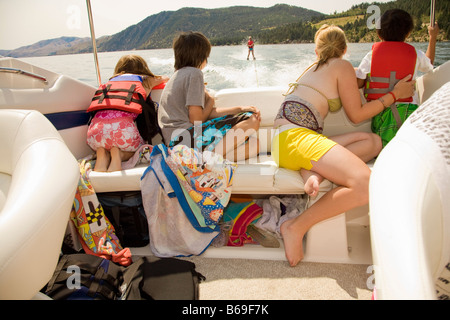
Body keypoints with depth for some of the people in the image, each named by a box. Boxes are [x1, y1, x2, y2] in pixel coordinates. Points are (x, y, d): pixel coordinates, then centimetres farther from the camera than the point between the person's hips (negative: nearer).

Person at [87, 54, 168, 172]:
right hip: (122, 126, -3)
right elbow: (165, 79, 48)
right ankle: (120, 154, -5)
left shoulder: (111, 80, 30)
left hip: (96, 127, 3)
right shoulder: (145, 80, 25)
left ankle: (102, 154, -2)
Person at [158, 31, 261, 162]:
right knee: (252, 122, -12)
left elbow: (208, 112, 17)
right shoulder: (194, 73, -6)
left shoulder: (180, 74, 24)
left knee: (253, 144, 4)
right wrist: (210, 101, 7)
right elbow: (196, 119, -13)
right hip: (185, 138, -9)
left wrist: (240, 109, 11)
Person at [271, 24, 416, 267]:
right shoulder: (342, 66, 6)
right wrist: (394, 94, 19)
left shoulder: (313, 67, 30)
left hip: (285, 140, 9)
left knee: (373, 141, 5)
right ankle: (296, 227, -20)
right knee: (366, 185, -24)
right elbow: (356, 115, 10)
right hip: (294, 136, -9)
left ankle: (314, 172, -15)